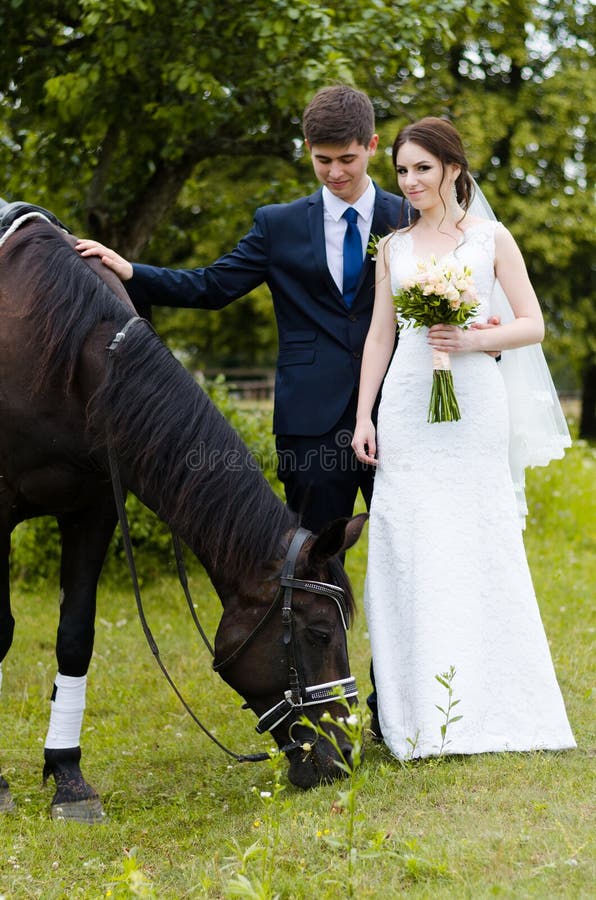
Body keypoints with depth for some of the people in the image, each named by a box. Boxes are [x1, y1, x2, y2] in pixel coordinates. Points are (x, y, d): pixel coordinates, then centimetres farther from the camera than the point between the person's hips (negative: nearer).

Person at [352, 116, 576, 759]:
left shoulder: (491, 237, 5)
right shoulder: (392, 246, 13)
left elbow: (532, 325, 2)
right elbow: (379, 336, 13)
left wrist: (473, 340, -14)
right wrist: (363, 417, 7)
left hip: (473, 403, -2)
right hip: (407, 406, 2)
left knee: (477, 550, -2)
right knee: (411, 554, -2)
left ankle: (487, 705, 9)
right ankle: (424, 715, 4)